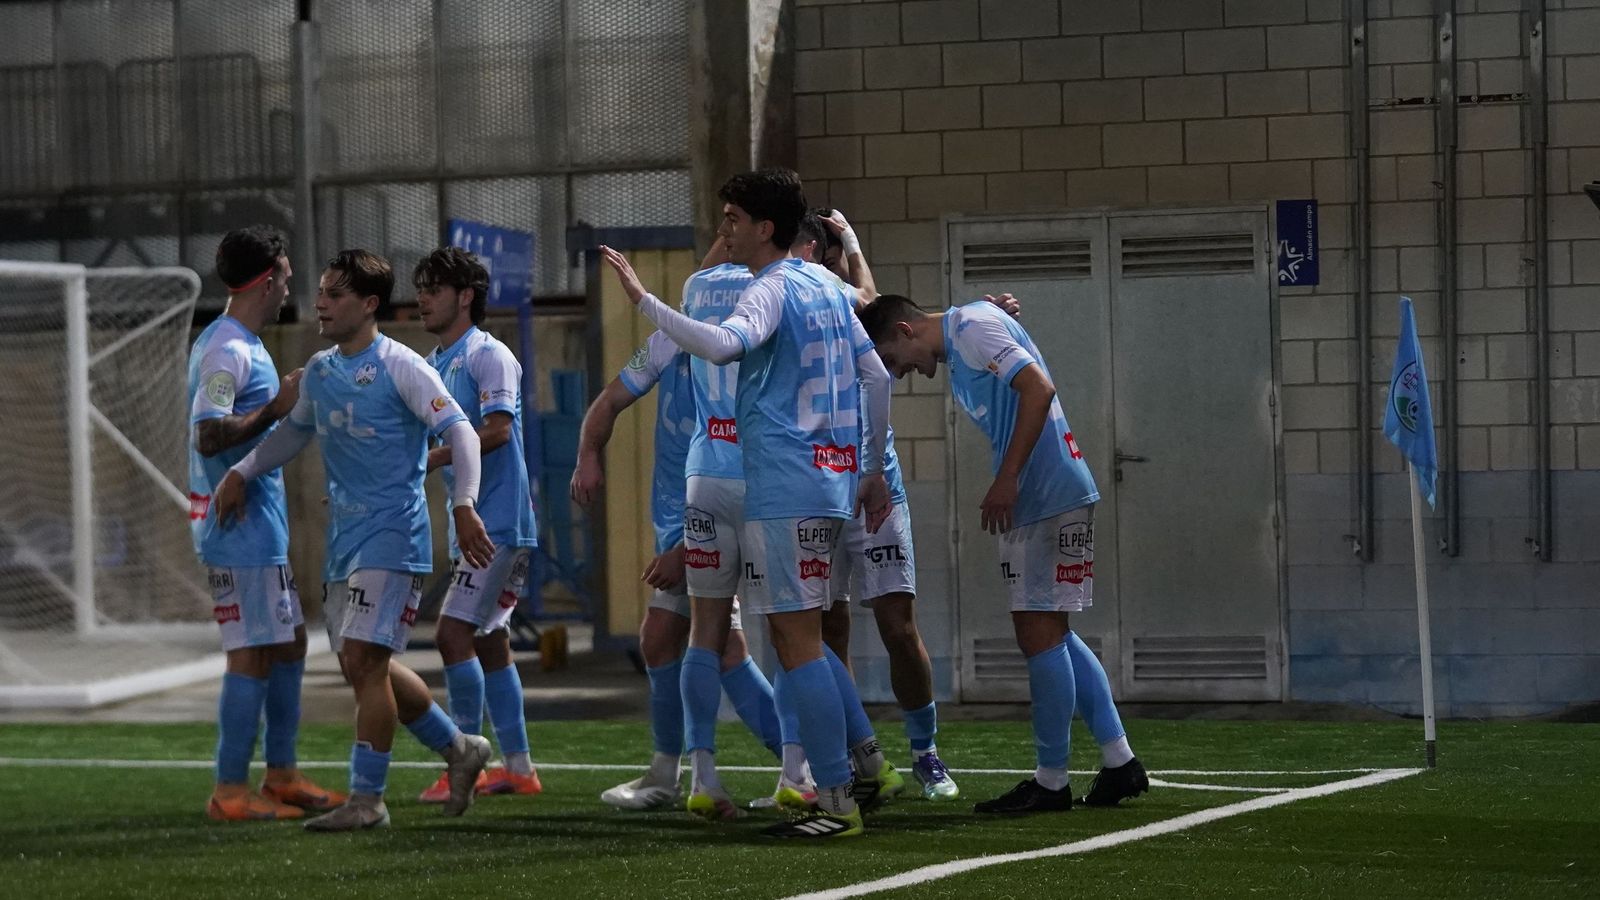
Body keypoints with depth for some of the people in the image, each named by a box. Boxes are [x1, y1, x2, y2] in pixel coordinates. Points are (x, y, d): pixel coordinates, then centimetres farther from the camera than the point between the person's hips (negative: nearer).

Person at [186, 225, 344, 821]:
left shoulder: (240, 346, 15)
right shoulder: (228, 351, -17)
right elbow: (207, 435, -26)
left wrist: (285, 399, 17)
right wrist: (276, 407, -19)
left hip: (262, 524, 11)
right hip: (241, 527, -11)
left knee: (288, 643, 15)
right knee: (253, 654, -7)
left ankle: (281, 776, 21)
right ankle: (230, 791, -2)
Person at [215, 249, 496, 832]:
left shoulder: (400, 367, -11)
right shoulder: (319, 370, 11)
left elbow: (459, 431, -15)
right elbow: (296, 431, 26)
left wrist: (463, 505, -26)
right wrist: (241, 473, 13)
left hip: (392, 537, -8)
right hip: (343, 537, 8)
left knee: (363, 661, -12)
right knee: (363, 667, 10)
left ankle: (366, 800, -6)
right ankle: (459, 749, 27)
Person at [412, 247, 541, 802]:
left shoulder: (489, 356, -10)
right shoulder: (432, 365, 16)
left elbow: (496, 429, -21)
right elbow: (428, 439, 22)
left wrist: (427, 461, -23)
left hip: (498, 521, -9)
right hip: (470, 522, 9)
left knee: (454, 634, -13)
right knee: (489, 642, 10)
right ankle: (517, 768, 16)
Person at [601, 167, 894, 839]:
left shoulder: (772, 290, -10)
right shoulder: (826, 289, 17)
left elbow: (722, 344, -31)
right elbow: (878, 378, 20)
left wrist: (643, 300, -30)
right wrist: (873, 473, 26)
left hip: (784, 488, -9)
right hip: (832, 481, 9)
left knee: (797, 645, -7)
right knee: (800, 640, 17)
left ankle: (837, 803, -8)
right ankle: (860, 774, 18)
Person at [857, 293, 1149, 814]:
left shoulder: (972, 327, -10)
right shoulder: (954, 356, 20)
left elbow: (1038, 388, -21)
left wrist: (1006, 480, -21)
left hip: (1051, 496, -10)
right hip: (1033, 502, 10)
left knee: (1040, 633, -5)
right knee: (1047, 635, 13)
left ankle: (1051, 782, 0)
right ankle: (1121, 763, 15)